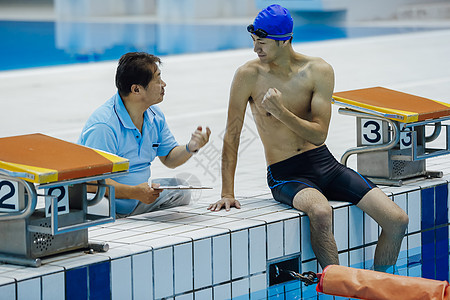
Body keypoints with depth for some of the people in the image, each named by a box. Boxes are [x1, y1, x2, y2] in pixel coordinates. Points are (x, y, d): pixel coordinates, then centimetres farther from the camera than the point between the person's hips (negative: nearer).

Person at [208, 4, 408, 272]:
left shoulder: (319, 71, -4)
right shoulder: (249, 76, -9)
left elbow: (319, 134, -9)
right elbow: (232, 136, -4)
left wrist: (281, 112, -25)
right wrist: (227, 194, -8)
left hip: (325, 164, 4)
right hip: (285, 175, -4)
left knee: (397, 221, -9)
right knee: (321, 212, -39)